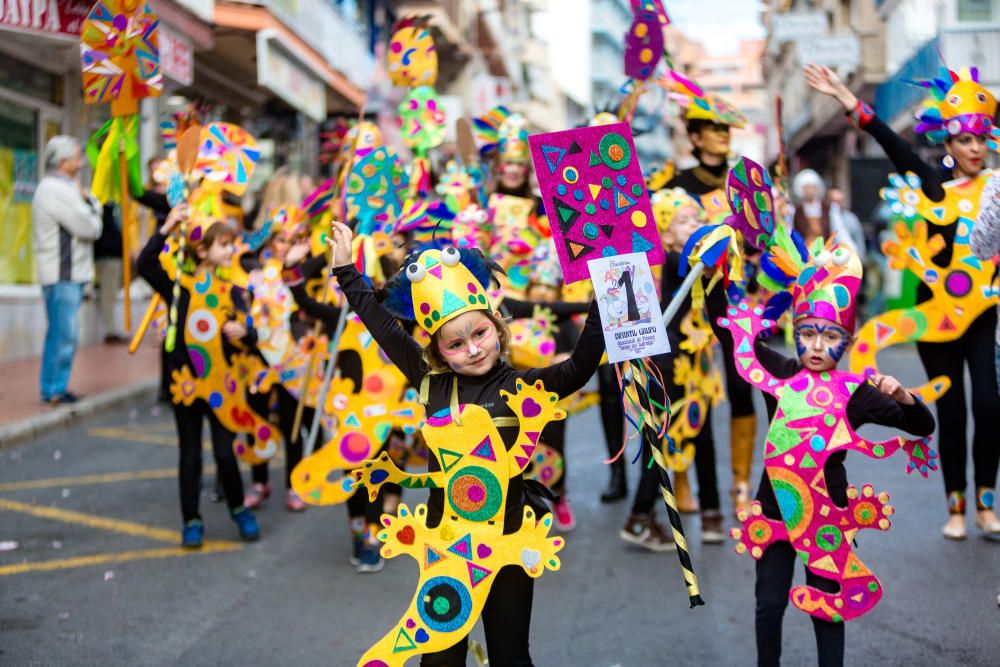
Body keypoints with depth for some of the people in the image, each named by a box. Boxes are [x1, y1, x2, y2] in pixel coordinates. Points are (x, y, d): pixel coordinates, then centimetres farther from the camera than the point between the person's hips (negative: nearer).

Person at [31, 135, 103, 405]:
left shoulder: (62, 187, 19)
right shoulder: (57, 189, -15)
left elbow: (95, 210, 18)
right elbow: (90, 228, -16)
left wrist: (88, 200, -1)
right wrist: (87, 200, 2)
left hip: (68, 272, 10)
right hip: (62, 273, -10)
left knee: (64, 333, 14)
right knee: (63, 333, -7)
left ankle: (55, 388, 20)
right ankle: (53, 390, -1)